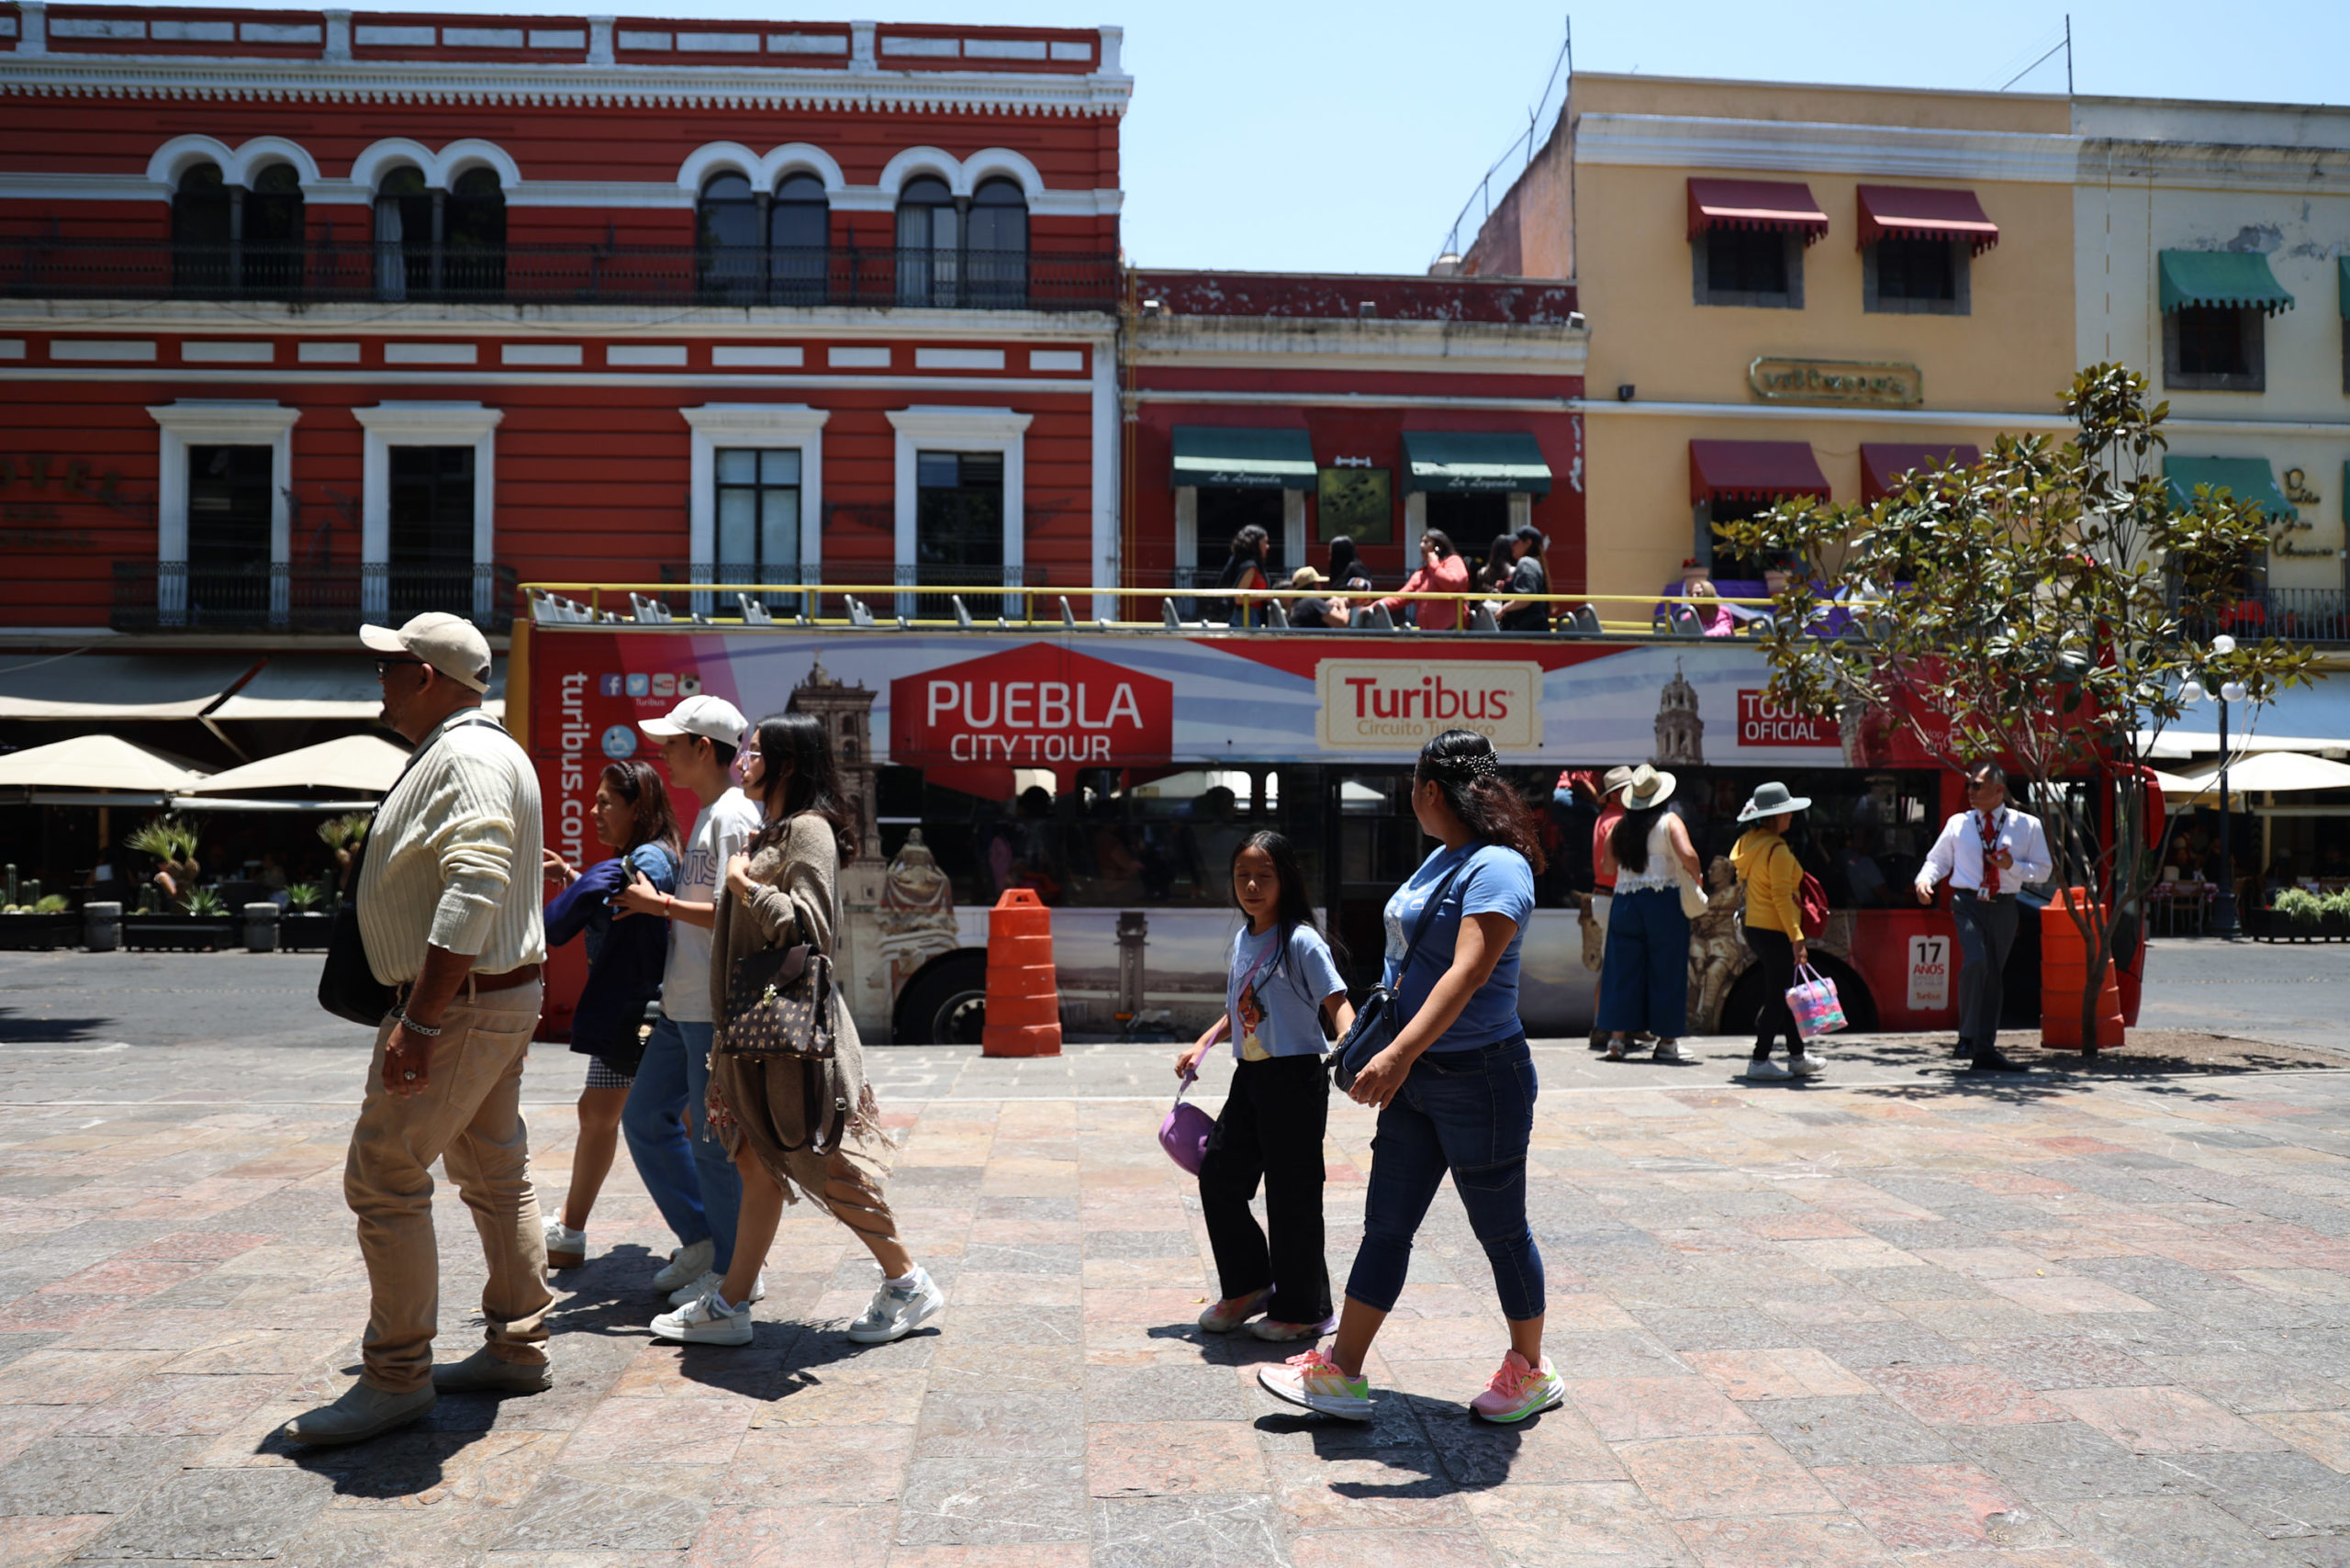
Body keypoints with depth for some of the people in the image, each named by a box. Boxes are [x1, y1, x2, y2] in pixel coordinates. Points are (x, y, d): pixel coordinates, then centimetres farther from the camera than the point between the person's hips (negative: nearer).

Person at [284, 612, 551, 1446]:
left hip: (460, 1004, -11)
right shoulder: (473, 751, 17)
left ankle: (397, 1377, 4)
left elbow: (475, 891, -30)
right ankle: (517, 1348, 25)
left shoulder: (466, 758, -18)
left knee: (383, 1177, -5)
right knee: (495, 1174, 15)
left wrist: (420, 1019, -30)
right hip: (499, 1000, 11)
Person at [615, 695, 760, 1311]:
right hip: (683, 1005, 10)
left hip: (717, 1009, -10)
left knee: (712, 1139, -1)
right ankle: (701, 1241, 27)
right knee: (645, 1116, 16)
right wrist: (652, 902, 11)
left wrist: (659, 903, -14)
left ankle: (733, 1270, 14)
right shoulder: (707, 815, 16)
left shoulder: (734, 815, -15)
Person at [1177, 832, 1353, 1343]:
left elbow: (1337, 1002, -19)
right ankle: (1248, 1287, 27)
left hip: (1295, 1077, -8)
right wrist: (1201, 1044, 17)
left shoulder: (1301, 942, -13)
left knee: (1291, 1194, 0)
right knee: (1218, 1177, 9)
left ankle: (1301, 1310, 16)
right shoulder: (1242, 941, 10)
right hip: (1249, 1077, 8)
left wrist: (1348, 1050, -36)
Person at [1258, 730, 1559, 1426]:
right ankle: (1340, 1375, 17)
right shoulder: (1441, 860, 10)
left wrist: (1400, 1053, -42)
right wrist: (1392, 1059, 24)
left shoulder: (1496, 868, -20)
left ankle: (1531, 1373, 28)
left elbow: (1468, 974, -33)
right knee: (1385, 1228, 10)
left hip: (1479, 1080, -9)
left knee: (1501, 1231, 9)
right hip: (1415, 1079, 9)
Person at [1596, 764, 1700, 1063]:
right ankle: (1666, 1040, 8)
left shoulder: (1621, 826, 7)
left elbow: (1606, 866, 8)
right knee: (1666, 971, 4)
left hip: (1624, 902, 3)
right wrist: (1697, 875, -1)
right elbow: (1687, 855, -19)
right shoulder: (1669, 822, -5)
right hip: (1663, 902, -3)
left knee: (1624, 971, 6)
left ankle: (1617, 1036, 3)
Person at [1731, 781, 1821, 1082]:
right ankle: (1760, 1061, 3)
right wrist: (1797, 938, -21)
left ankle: (1797, 1057, 26)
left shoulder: (1747, 842, 9)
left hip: (1755, 929, 9)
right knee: (1778, 997, -1)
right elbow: (1781, 897, -22)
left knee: (1784, 995, 17)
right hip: (1775, 932, -9)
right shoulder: (1777, 849, -18)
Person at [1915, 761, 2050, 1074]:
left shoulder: (2027, 826, 5)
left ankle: (1985, 1052, 16)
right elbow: (1938, 859, 13)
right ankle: (1968, 1037, -11)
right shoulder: (1958, 824, 6)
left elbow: (2043, 870, 7)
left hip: (2004, 907, 2)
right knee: (1975, 962, -23)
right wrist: (1924, 879, -8)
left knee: (1994, 976, 8)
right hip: (1968, 903, -1)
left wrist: (2012, 866, -12)